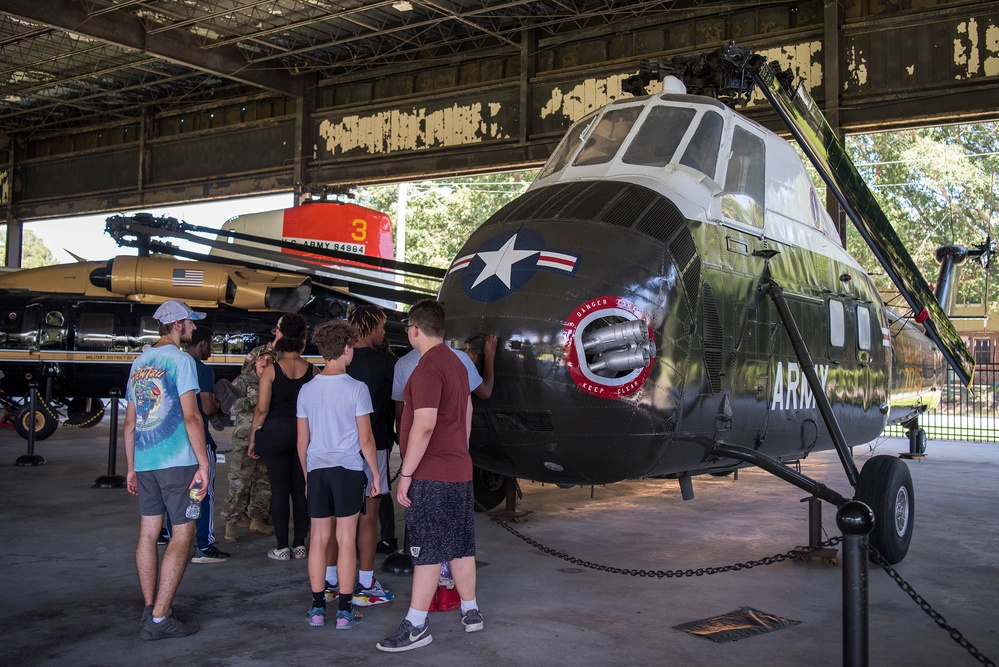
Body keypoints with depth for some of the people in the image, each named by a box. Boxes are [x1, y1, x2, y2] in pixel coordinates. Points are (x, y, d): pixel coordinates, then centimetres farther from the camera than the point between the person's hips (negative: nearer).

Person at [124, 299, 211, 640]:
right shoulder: (180, 360, -8)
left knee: (148, 532, 12)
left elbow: (130, 421, 16)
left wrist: (132, 467, 21)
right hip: (178, 461, -7)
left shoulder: (139, 362, 14)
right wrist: (204, 464, -13)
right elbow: (191, 417, -15)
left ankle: (150, 610, 17)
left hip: (145, 462, 8)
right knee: (182, 535, -3)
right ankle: (159, 619, -4)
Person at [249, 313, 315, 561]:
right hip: (305, 433, 2)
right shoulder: (312, 370, -1)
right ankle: (300, 544, 15)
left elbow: (261, 409, -10)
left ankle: (282, 547, 8)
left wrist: (253, 438, 1)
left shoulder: (271, 370, -7)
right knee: (301, 489, 9)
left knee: (279, 489, 4)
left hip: (276, 432, -2)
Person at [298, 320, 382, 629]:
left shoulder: (307, 390, 5)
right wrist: (376, 474, 3)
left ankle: (317, 608, 16)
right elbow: (365, 439, -7)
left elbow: (302, 441, 9)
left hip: (317, 470, 4)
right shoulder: (356, 388, -8)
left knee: (319, 539, 10)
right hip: (348, 468, -4)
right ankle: (345, 611, 7)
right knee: (346, 540, 2)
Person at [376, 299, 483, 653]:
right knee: (461, 546, 16)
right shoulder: (457, 363, 13)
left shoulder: (428, 367, -17)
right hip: (459, 470, 9)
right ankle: (471, 611, 25)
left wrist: (406, 473, -18)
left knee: (427, 551, -4)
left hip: (431, 475, -9)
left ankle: (416, 626, 3)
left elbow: (424, 425, -23)